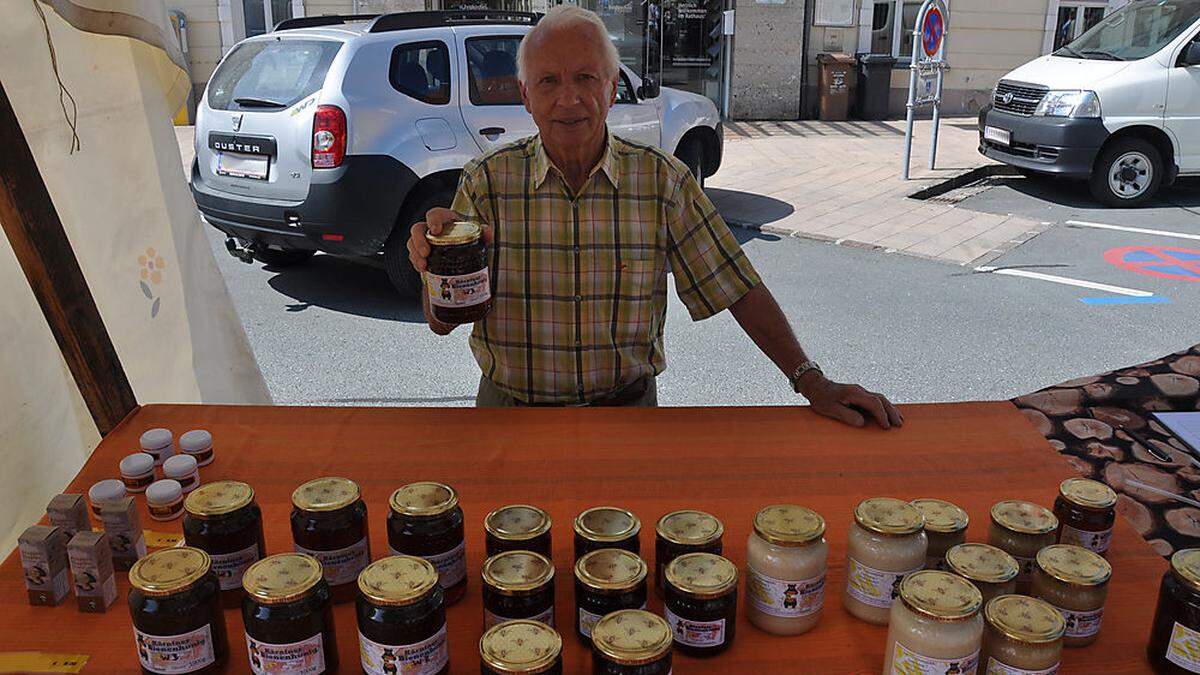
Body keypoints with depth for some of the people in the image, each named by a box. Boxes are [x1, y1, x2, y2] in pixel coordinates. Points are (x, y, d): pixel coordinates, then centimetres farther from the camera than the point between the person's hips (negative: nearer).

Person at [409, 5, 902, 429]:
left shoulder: (663, 181, -3)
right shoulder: (486, 181, -4)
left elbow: (738, 290, 0)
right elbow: (442, 322, -5)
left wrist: (813, 384, -5)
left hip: (627, 409, 1)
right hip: (510, 409, 0)